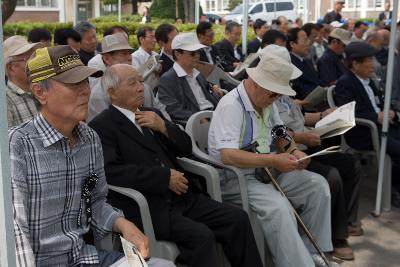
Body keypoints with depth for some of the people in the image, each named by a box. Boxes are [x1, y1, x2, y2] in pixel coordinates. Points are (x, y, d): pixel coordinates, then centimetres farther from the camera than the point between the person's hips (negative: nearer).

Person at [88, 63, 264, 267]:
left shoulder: (152, 114, 18)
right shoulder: (101, 126, -4)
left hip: (181, 196, 7)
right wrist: (164, 176, -17)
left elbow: (186, 148, 17)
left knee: (237, 218, -7)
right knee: (202, 236, -26)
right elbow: (110, 171, -17)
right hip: (146, 207, -7)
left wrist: (163, 126, -2)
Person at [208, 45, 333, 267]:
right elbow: (227, 156, -30)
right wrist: (274, 161, -30)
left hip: (266, 171, 9)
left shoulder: (267, 101, 7)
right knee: (278, 206, -33)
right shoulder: (231, 106, -20)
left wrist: (292, 151, -2)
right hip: (235, 179, -9)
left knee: (318, 185, -1)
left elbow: (279, 134, 21)